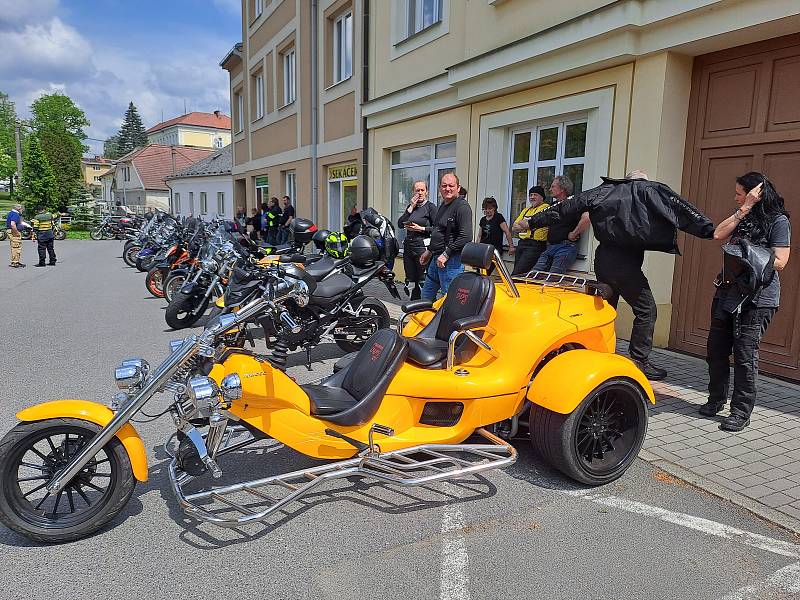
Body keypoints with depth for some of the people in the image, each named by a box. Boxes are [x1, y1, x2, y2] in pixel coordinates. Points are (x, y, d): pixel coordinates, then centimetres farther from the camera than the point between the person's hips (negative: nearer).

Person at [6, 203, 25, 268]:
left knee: (18, 248, 17)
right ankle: (14, 263, -5)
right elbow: (12, 224, -29)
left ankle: (17, 261, 25)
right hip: (14, 233, -11)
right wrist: (17, 233, -21)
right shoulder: (15, 214, -16)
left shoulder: (11, 213, 17)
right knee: (16, 248, -7)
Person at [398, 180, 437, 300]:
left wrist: (421, 229, -15)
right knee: (410, 280, 11)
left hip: (422, 246, -7)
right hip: (408, 246, 7)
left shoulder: (430, 207, -3)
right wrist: (411, 207, -1)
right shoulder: (411, 206, 15)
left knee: (423, 281, -7)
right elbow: (400, 224, 3)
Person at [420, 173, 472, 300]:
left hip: (452, 260, -10)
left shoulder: (462, 207, -13)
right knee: (426, 295, 18)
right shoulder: (442, 205, 17)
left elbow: (466, 236, -23)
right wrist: (429, 251, 25)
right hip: (436, 258, 10)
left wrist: (446, 254, -21)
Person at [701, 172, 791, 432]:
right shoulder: (743, 216, 15)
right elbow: (718, 234, -2)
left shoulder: (778, 221, -5)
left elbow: (779, 263, -11)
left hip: (757, 299, -7)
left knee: (745, 355, -6)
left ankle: (741, 413, 5)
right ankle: (716, 400, 26)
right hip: (728, 292, 7)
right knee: (716, 349, 10)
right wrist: (745, 209, -6)